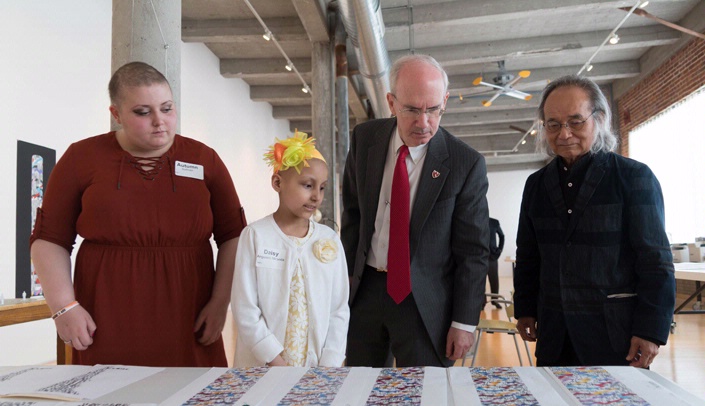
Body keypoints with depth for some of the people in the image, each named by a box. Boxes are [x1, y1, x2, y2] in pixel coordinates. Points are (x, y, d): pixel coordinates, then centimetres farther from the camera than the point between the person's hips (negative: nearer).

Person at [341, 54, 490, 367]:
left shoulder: (466, 164, -13)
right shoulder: (365, 138, -2)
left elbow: (473, 251, -8)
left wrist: (464, 322, -8)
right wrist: (345, 275, 6)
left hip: (426, 303, -3)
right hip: (365, 289, 4)